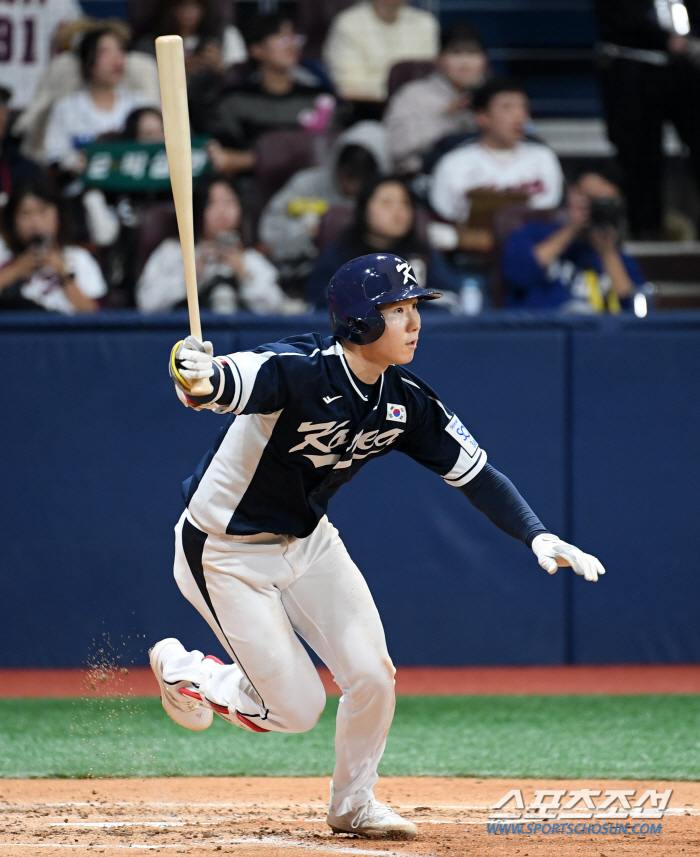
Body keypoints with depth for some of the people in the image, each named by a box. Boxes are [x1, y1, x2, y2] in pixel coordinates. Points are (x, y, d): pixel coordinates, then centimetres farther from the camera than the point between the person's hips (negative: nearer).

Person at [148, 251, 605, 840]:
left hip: (308, 543, 6)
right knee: (297, 710, -3)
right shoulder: (297, 371, -31)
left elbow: (474, 473, -4)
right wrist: (194, 377, -73)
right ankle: (181, 667, 25)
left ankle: (353, 804, 23)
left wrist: (537, 536, -18)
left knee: (373, 678, -4)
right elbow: (224, 387, -49)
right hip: (226, 554, -6)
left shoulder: (407, 401, -10)